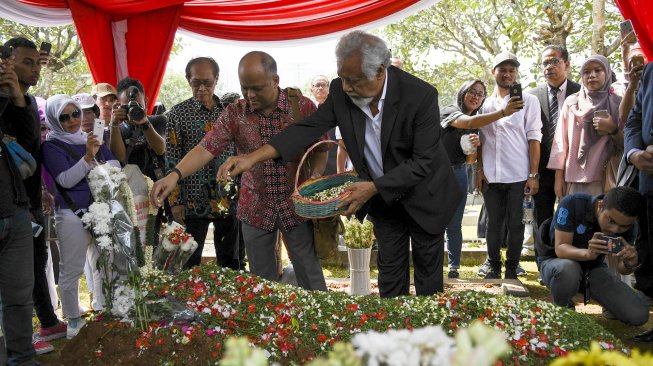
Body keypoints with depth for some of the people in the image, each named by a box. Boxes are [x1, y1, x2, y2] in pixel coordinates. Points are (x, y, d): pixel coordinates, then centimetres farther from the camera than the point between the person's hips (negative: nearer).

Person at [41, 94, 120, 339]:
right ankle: (73, 321, 9)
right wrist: (88, 157, -24)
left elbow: (115, 164, 6)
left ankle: (102, 310, 27)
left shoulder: (92, 139, 12)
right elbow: (66, 180, -15)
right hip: (72, 215, -6)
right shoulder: (51, 146, -4)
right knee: (71, 270, -2)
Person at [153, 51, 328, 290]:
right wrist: (175, 174, -28)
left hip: (297, 206, -2)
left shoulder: (304, 107, -6)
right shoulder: (234, 114, -3)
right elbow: (206, 148, -12)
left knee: (311, 280, 6)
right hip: (255, 208, 2)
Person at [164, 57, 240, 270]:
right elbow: (172, 162, -3)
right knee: (189, 265, 6)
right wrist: (175, 202, -9)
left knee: (230, 264, 12)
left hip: (229, 199, 3)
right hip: (193, 202, -2)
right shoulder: (177, 114, -1)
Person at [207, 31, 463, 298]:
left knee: (428, 268, 11)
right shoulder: (340, 91, -17)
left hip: (423, 196, -3)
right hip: (382, 197, 3)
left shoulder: (421, 96, -30)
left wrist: (374, 188, -31)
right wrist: (254, 157, -23)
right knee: (389, 268, 12)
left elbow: (423, 162, -27)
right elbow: (309, 127, -13)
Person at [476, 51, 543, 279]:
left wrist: (534, 175, -8)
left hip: (518, 176, -3)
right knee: (493, 223, 10)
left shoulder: (528, 101, 2)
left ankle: (512, 270, 14)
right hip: (491, 175, 3)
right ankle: (493, 268, 20)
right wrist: (479, 170, 6)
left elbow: (533, 138, -3)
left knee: (515, 224, 3)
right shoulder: (486, 103, 12)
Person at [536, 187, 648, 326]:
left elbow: (622, 269, -8)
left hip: (593, 268, 3)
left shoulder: (628, 224, -12)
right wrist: (587, 254, -49)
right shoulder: (573, 203, -27)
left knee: (638, 315, -15)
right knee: (568, 268, -41)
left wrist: (631, 263, -34)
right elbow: (560, 248, -28)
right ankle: (560, 309, -9)